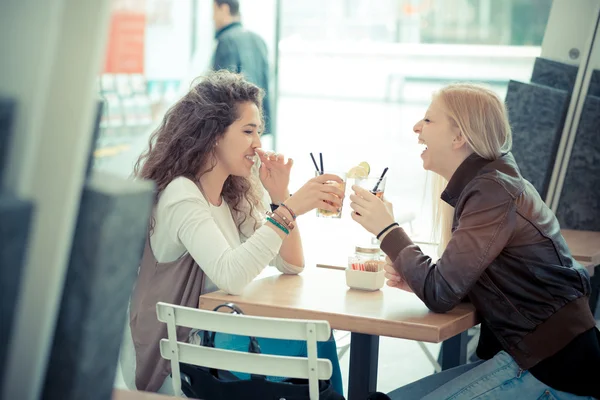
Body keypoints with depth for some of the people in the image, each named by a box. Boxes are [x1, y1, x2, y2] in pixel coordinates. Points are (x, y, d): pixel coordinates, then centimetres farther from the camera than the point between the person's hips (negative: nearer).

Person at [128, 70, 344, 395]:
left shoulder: (232, 197, 6)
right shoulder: (181, 194, -19)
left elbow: (290, 265, 9)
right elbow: (229, 277, -32)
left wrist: (281, 197, -5)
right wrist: (289, 210, -33)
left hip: (214, 335, 7)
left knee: (317, 339, -12)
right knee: (311, 344, -15)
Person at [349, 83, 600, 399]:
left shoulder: (493, 192, -18)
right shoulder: (482, 183, 9)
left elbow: (441, 294, -21)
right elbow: (457, 285, 11)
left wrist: (386, 229, -10)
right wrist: (414, 280, -8)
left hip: (553, 365, -8)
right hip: (529, 352, 8)